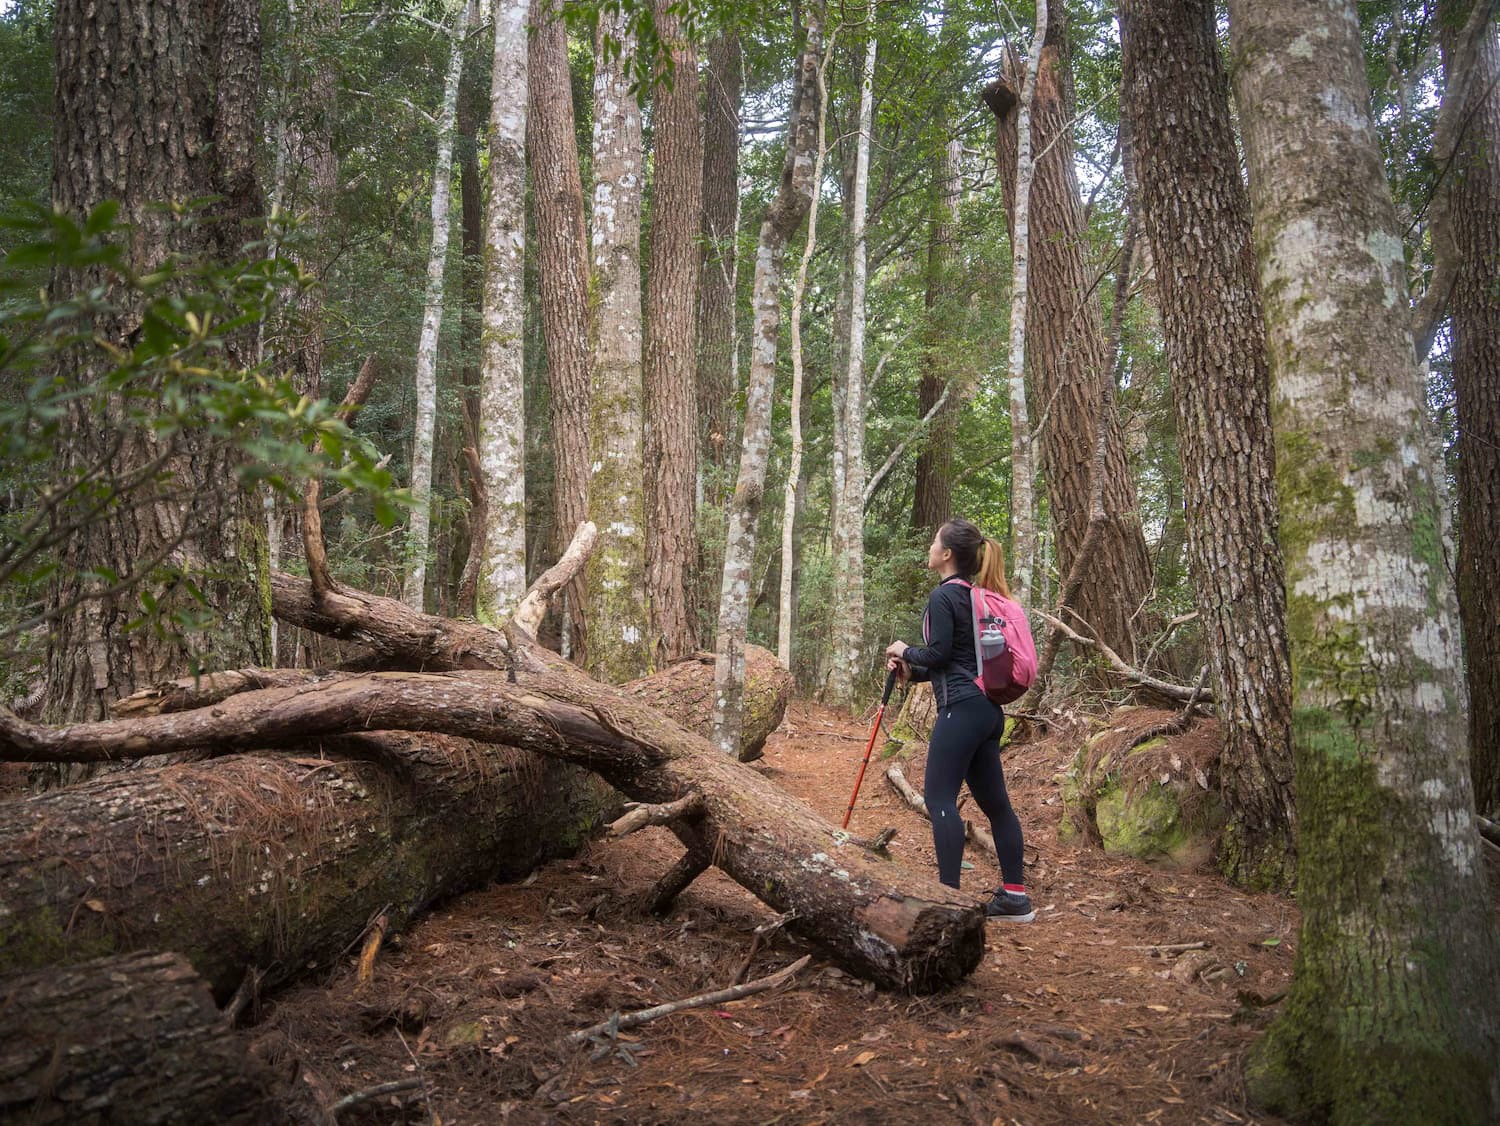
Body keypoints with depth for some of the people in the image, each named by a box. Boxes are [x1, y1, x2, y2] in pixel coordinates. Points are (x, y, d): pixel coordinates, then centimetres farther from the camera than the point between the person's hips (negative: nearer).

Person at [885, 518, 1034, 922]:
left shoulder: (944, 596, -10)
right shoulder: (975, 596, 18)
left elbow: (938, 653, -14)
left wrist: (906, 651, 4)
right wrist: (911, 670, 17)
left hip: (962, 708, -10)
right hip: (987, 708, 10)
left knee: (940, 798, -8)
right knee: (993, 799, 11)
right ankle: (1015, 895, 16)